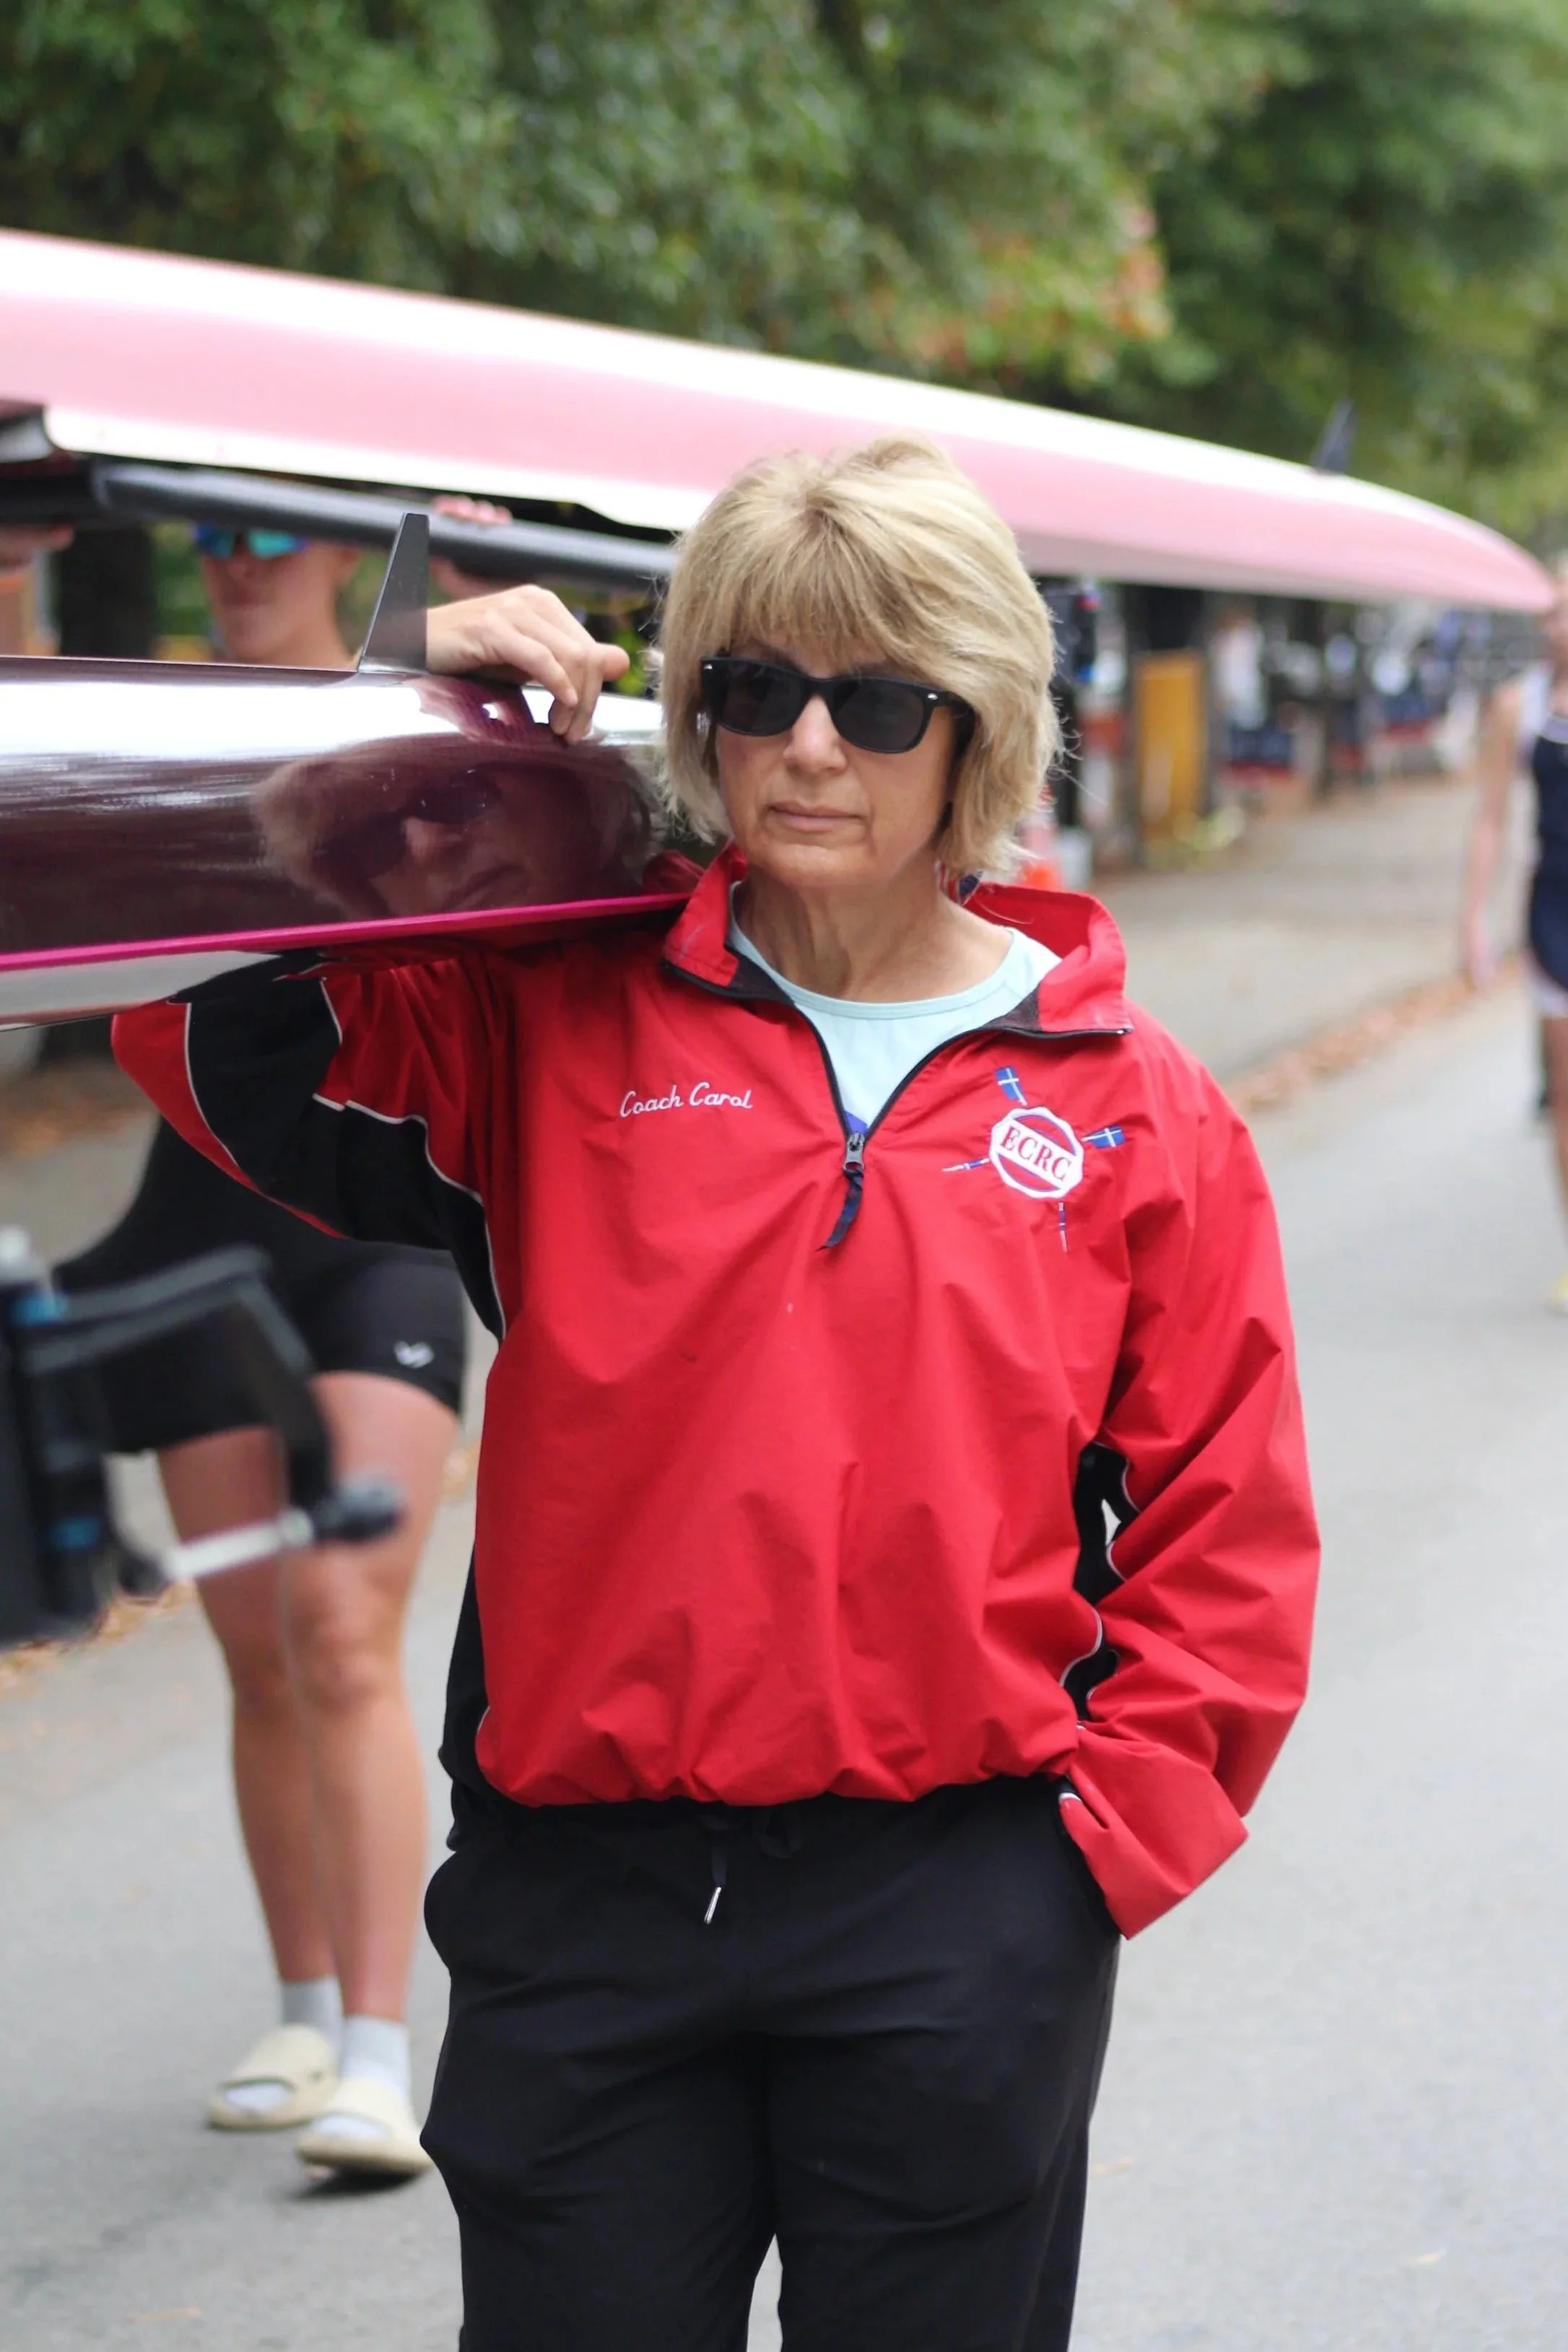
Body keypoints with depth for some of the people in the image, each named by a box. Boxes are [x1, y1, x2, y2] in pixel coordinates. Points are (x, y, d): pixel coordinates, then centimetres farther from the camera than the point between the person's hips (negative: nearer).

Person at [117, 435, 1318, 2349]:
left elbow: (1222, 1538, 5)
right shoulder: (562, 1020, 5)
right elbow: (220, 1048, -3)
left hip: (958, 1916, 0)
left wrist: (1096, 1837, -5)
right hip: (585, 1901, 1)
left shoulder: (1134, 1111, 4)